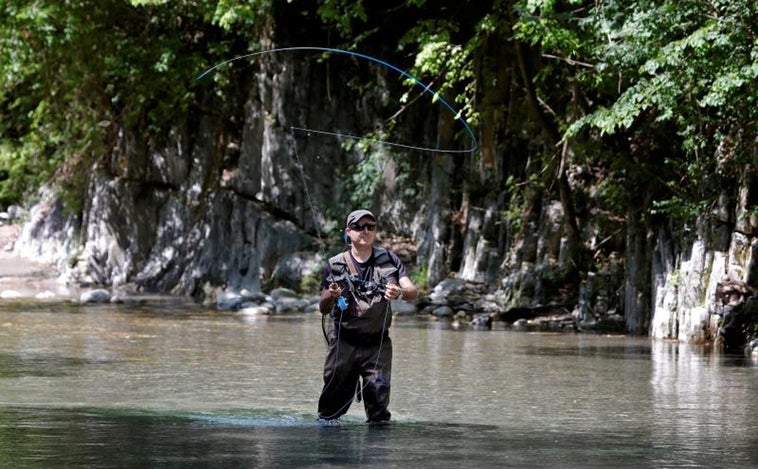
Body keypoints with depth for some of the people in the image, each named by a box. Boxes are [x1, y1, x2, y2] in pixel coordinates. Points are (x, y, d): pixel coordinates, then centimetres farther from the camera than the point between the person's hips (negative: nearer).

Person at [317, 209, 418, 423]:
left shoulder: (389, 260, 5)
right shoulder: (336, 265, 3)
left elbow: (413, 291, -4)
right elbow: (323, 309, 1)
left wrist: (400, 292, -28)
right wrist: (330, 296, -23)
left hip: (377, 343, 0)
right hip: (344, 342, 0)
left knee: (379, 395, -10)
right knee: (334, 398, -1)